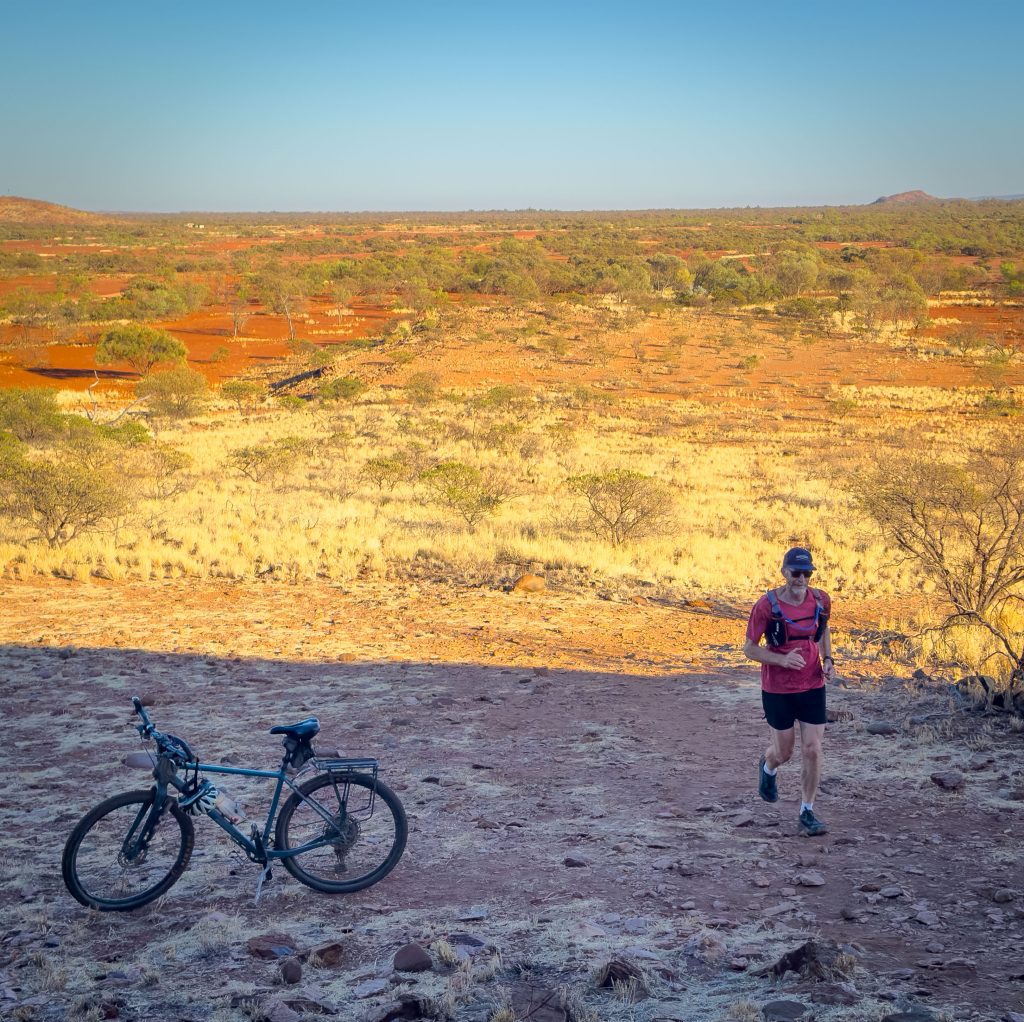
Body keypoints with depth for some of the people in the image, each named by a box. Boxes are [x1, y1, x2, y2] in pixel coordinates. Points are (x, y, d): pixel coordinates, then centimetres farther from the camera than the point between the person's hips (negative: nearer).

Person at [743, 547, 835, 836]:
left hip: (813, 687, 2)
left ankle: (807, 813, 11)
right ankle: (768, 768, 48)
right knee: (784, 752, 10)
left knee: (812, 751, -3)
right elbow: (749, 648, -10)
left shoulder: (821, 601, -4)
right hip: (777, 690, -2)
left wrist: (827, 659, 1)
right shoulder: (767, 605, -16)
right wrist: (782, 660, -26)